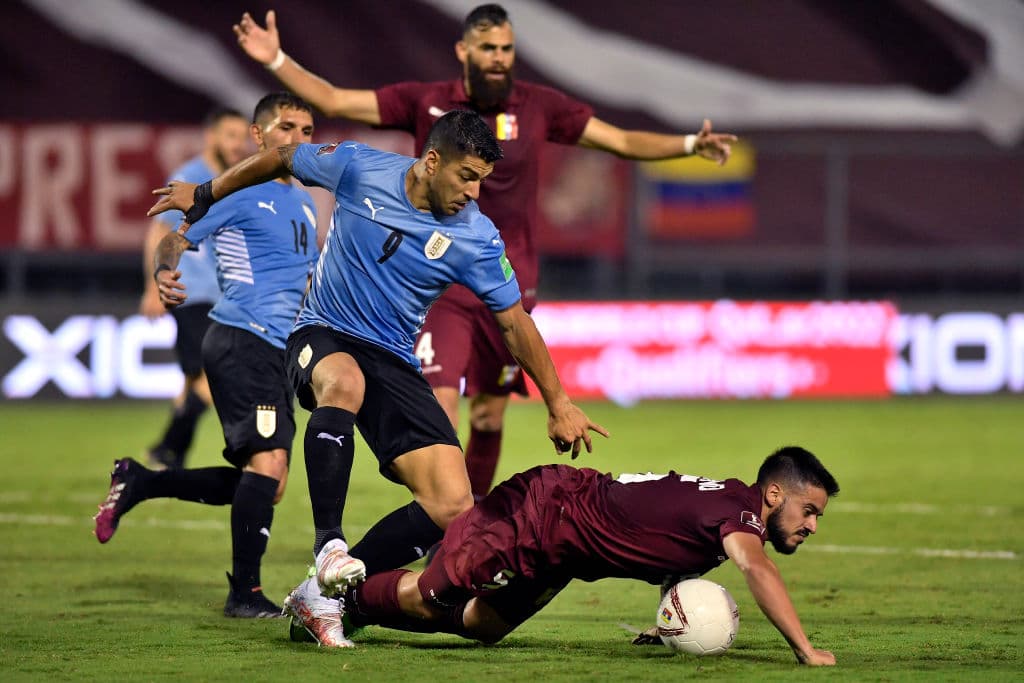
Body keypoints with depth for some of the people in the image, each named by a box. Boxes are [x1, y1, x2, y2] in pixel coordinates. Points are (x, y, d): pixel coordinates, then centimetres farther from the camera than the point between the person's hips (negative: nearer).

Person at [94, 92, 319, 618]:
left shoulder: (304, 204, 21)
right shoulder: (239, 194, -3)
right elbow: (174, 242, -5)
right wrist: (164, 276, -25)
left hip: (277, 350, 9)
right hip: (240, 338, -9)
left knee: (262, 485, 7)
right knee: (269, 459, -21)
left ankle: (136, 482, 21)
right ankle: (245, 592, -15)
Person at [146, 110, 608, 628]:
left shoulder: (476, 239, -8)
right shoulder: (359, 168, -11)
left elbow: (515, 323, 2)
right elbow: (283, 159, 7)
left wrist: (558, 405, 2)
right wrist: (204, 195, 17)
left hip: (394, 363, 2)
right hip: (323, 337, -2)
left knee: (452, 507, -16)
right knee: (345, 384, -42)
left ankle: (335, 589, -5)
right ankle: (329, 545, -38)